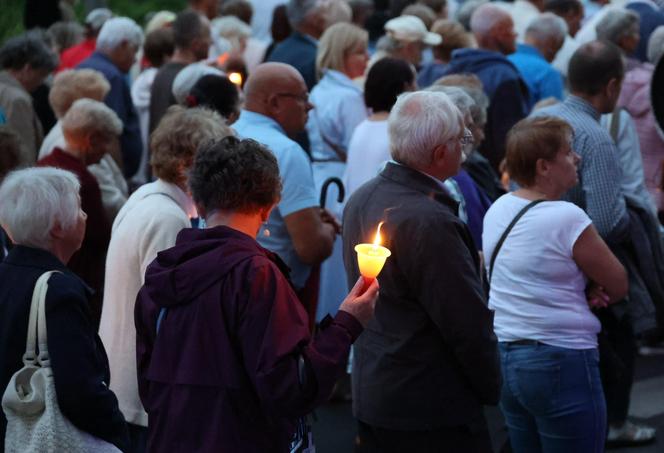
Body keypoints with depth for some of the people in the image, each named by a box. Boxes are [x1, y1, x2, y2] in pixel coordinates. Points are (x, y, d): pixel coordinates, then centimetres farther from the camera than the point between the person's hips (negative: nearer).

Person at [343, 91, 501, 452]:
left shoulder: (360, 200, 6)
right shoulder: (430, 222, -23)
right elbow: (468, 325, -18)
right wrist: (491, 388, -3)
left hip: (370, 395, 9)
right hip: (433, 409, -9)